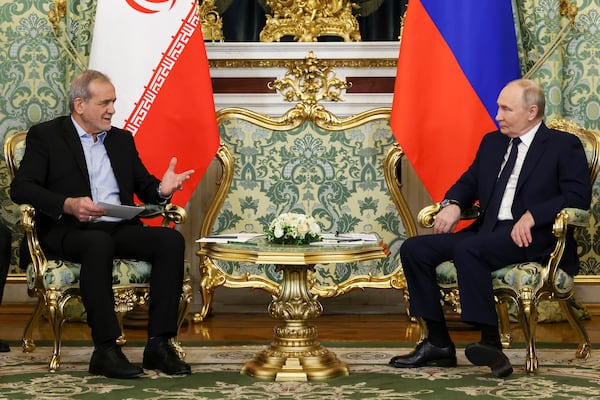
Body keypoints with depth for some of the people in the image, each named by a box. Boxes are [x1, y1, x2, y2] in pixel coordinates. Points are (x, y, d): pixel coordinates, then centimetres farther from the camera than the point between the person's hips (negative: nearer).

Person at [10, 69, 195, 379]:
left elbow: (144, 188, 21)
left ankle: (158, 344, -25)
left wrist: (162, 190, -6)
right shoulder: (45, 135, 6)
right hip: (69, 231, -5)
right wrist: (68, 205, -22)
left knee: (172, 240, -23)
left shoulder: (122, 139, 22)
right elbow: (21, 188, -5)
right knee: (100, 243, -39)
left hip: (121, 228, 5)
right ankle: (105, 350, -36)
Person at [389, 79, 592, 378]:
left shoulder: (564, 146, 2)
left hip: (532, 238, -7)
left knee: (467, 249, -35)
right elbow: (469, 181, 24)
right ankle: (439, 344, -8)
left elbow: (579, 196, -9)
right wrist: (453, 204, 0)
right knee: (414, 249, -11)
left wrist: (532, 216, -21)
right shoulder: (491, 142, 22)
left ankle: (491, 344, -33)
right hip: (487, 231, 7)